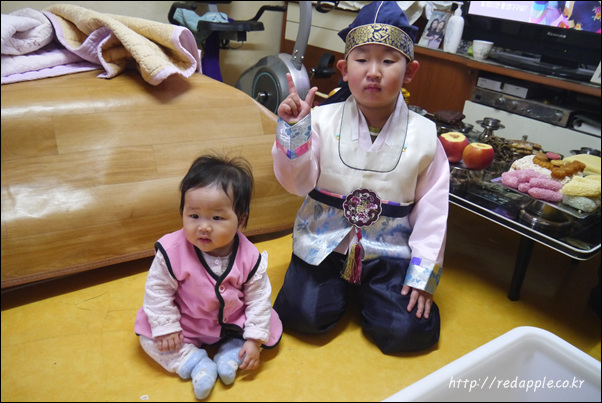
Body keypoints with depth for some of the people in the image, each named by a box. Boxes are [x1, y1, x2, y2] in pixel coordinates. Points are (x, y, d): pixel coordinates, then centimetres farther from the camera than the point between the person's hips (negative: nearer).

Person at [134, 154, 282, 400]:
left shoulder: (249, 258, -25)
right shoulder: (171, 251, -27)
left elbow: (258, 298, -13)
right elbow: (157, 291, -14)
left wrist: (254, 340, -12)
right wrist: (166, 327, -12)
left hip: (234, 324, 0)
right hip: (185, 324, 0)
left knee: (272, 330, -7)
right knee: (149, 336, -9)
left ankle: (231, 351, 6)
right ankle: (194, 362, -3)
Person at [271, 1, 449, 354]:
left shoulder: (423, 134, -6)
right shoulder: (323, 120, -7)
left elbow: (432, 209, -4)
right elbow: (298, 183, -8)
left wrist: (423, 275, -6)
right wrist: (293, 130, -23)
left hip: (389, 249, 1)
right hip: (325, 242, 0)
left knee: (409, 331, -10)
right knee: (304, 316, -13)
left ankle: (366, 289, 21)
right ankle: (341, 285, 20)